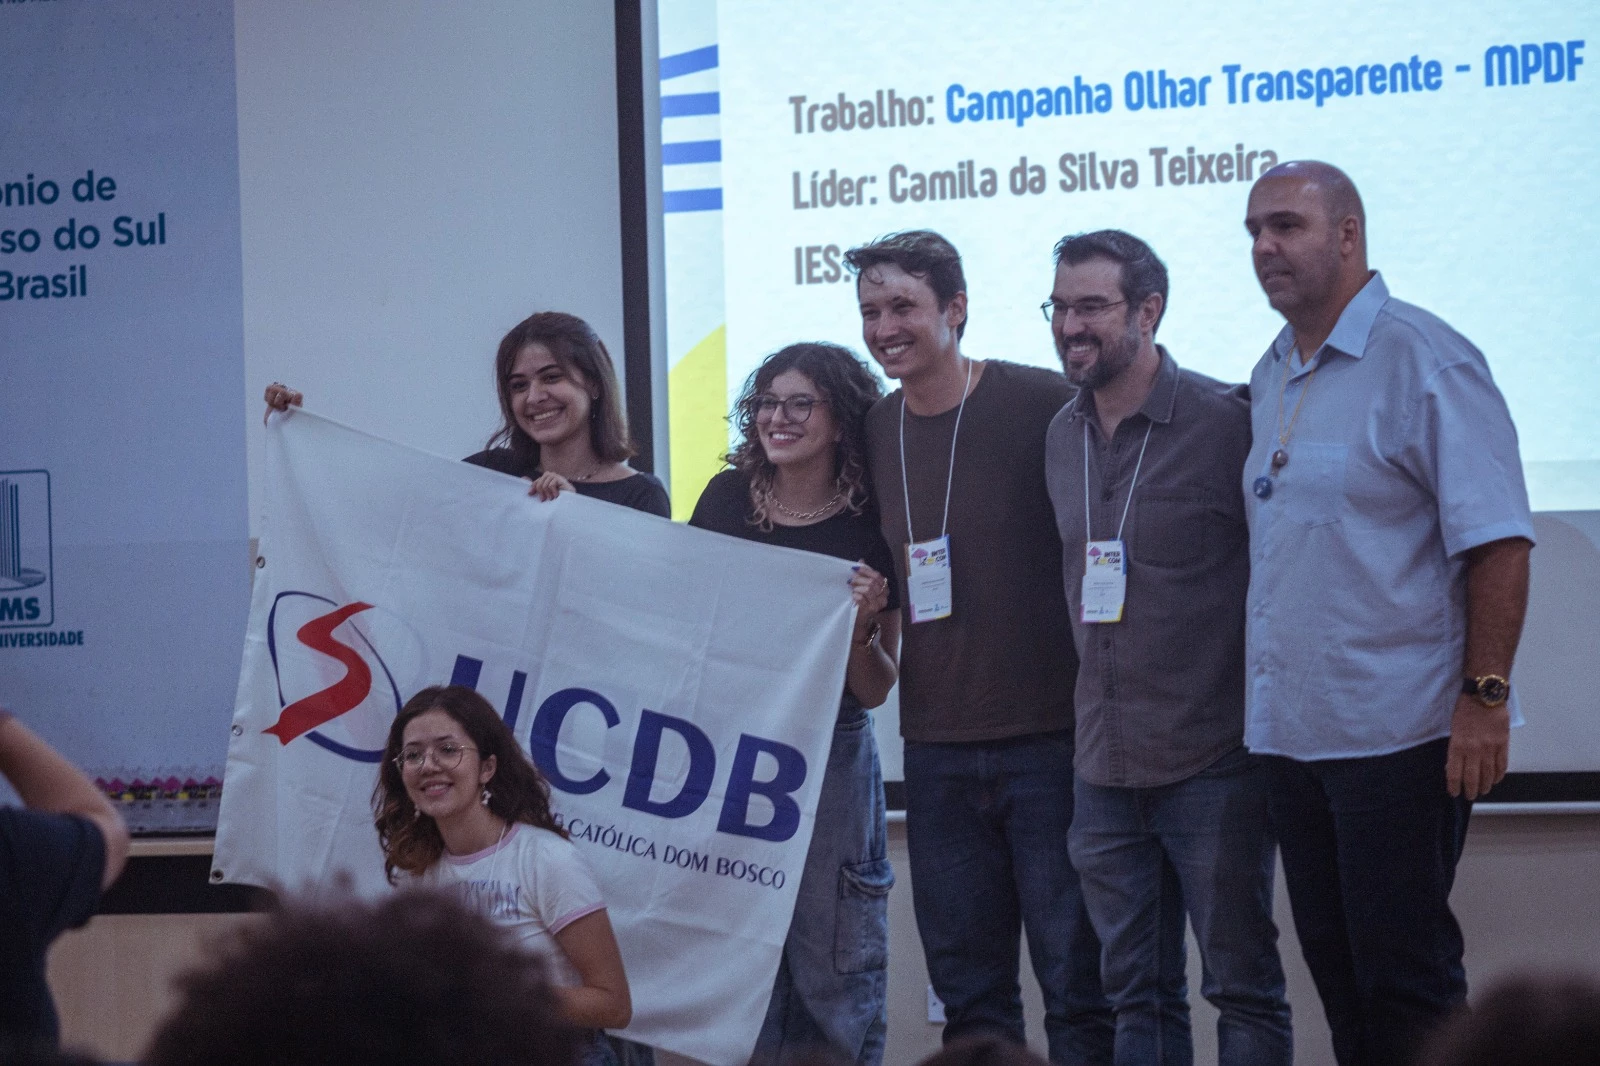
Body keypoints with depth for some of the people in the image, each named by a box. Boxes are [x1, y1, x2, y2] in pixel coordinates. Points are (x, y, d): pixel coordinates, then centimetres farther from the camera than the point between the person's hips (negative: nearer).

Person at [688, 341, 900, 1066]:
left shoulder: (871, 526, -7)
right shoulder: (727, 499, 0)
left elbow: (875, 690, -5)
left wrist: (859, 626, -21)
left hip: (830, 755, -3)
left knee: (833, 968, 1)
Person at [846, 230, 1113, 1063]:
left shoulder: (1045, 406, -7)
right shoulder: (874, 431, 10)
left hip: (1049, 737, -5)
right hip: (936, 746, 5)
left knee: (1076, 983, -2)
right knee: (969, 993, 8)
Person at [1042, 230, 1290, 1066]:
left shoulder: (1227, 424, -9)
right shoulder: (1060, 439, 11)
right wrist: (1090, 719, 15)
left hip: (1213, 766, -6)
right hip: (1105, 769, 6)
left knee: (1242, 986, 0)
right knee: (1135, 990, 10)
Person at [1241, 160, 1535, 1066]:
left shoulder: (1424, 362, -10)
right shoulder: (1272, 380, 14)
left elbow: (1497, 542, -14)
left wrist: (1484, 695, -19)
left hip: (1396, 735, -8)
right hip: (1293, 734, 8)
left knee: (1405, 978, -5)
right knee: (1337, 970, 12)